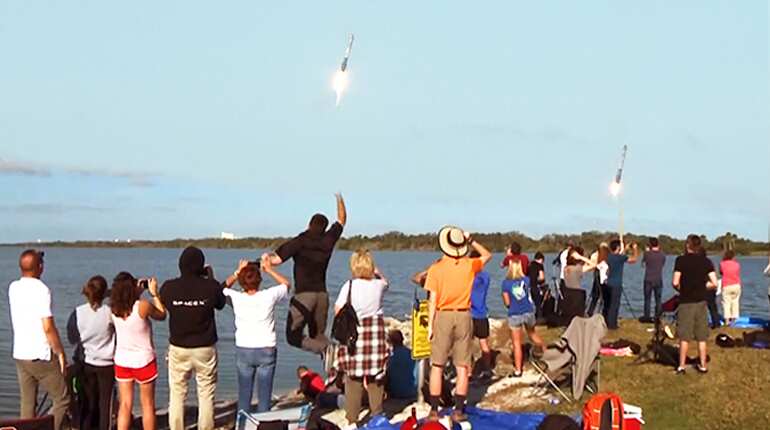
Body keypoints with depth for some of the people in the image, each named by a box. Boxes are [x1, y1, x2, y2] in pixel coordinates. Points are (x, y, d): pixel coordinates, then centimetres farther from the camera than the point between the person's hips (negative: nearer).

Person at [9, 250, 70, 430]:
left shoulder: (13, 288, 5)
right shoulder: (42, 290, -15)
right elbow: (48, 327, -20)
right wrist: (60, 353, -9)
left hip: (20, 355, 7)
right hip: (41, 356, -7)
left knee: (27, 405, 12)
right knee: (62, 400, 4)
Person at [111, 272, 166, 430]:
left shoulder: (114, 309, -7)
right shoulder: (143, 306, -21)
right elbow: (162, 315, -3)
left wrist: (139, 293, 10)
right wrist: (154, 293, 3)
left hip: (121, 360, 4)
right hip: (143, 361, -4)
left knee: (125, 405, 10)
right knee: (148, 405, 10)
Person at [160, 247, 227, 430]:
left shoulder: (168, 287, -10)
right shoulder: (211, 286, -14)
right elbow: (221, 303, 6)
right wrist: (211, 278, 14)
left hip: (178, 349, 1)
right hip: (205, 348, -1)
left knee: (177, 395, 11)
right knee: (206, 395, 9)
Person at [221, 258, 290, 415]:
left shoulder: (236, 298, -10)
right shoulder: (269, 296, -13)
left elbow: (223, 286, 13)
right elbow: (286, 284, 8)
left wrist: (237, 272, 11)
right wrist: (269, 270, 12)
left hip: (243, 351, 2)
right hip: (266, 351, -1)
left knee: (244, 394, 9)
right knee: (264, 396, 4)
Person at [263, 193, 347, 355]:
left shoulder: (299, 242, -6)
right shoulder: (327, 241, 6)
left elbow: (276, 260, -12)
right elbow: (342, 220, 23)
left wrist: (267, 256, 8)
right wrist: (340, 200, 36)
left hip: (304, 294, -5)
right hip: (322, 294, 5)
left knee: (293, 336, -1)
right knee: (318, 335, 17)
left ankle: (326, 349, -23)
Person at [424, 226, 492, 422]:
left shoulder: (436, 268, -6)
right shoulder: (469, 265, -1)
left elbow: (433, 300, -7)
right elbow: (487, 255, 20)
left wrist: (430, 325, -1)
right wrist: (472, 241, 15)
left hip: (443, 316, -1)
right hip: (464, 316, 2)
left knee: (437, 366, 5)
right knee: (462, 367, 7)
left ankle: (434, 410, 5)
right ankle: (459, 410, 8)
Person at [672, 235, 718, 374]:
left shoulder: (681, 260, -10)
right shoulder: (706, 261, 0)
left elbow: (675, 283, -15)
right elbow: (714, 284, -5)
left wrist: (681, 289, 6)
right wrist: (702, 287, 12)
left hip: (686, 301, -3)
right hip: (701, 301, 3)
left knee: (684, 337, 4)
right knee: (702, 337, 11)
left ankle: (681, 366, 7)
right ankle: (703, 365, 15)